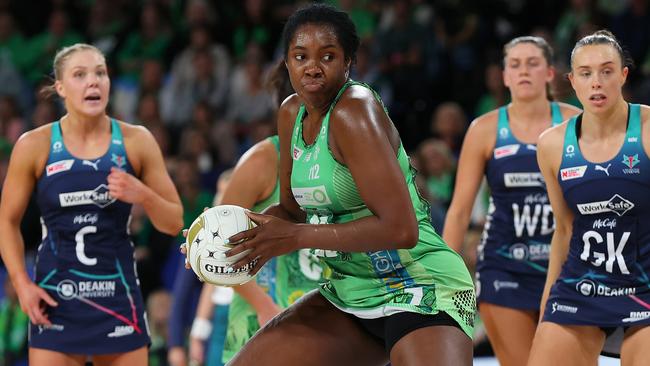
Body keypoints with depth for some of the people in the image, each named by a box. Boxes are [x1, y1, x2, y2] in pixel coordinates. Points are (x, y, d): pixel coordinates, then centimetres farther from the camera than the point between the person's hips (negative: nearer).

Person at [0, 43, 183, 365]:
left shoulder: (136, 142, 0)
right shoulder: (35, 146, -3)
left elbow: (174, 223, 5)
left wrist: (143, 195, -15)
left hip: (118, 299, 2)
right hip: (55, 301, -2)